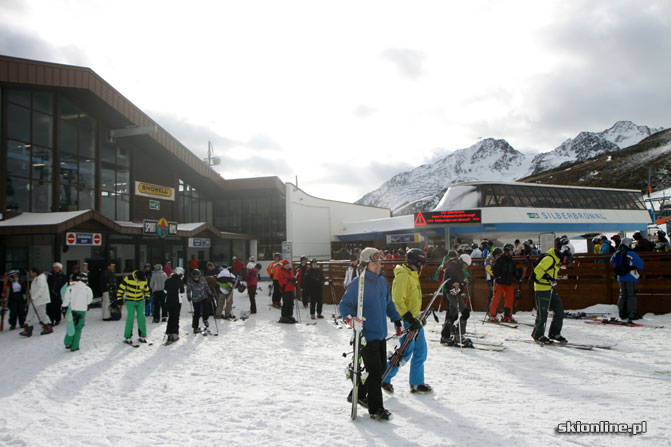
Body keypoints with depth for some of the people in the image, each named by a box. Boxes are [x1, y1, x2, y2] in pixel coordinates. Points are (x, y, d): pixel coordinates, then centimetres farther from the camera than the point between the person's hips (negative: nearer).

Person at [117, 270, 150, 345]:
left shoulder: (144, 280, -6)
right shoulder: (128, 278, -17)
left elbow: (146, 290, 12)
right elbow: (121, 288, -8)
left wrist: (147, 298, 14)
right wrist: (119, 298, -9)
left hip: (140, 302, 3)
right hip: (130, 302, -3)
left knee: (141, 318, -2)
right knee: (130, 318, -11)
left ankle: (142, 336, 9)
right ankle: (127, 337, -1)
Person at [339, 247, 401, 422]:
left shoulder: (383, 282, 10)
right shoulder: (357, 283, -12)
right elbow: (344, 304, -11)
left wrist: (396, 319, 19)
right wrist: (348, 316, -29)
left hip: (381, 334, 8)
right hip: (366, 334, -8)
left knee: (381, 368, 14)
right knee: (375, 371, -6)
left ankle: (359, 394, 34)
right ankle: (376, 409, 6)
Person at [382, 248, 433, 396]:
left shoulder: (412, 276, 15)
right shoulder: (403, 277, -17)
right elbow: (398, 302, -23)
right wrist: (409, 318, -26)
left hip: (414, 319, 10)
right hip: (405, 321, -10)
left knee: (420, 351, 11)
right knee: (405, 352, -6)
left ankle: (417, 383, 22)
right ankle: (384, 378, 9)